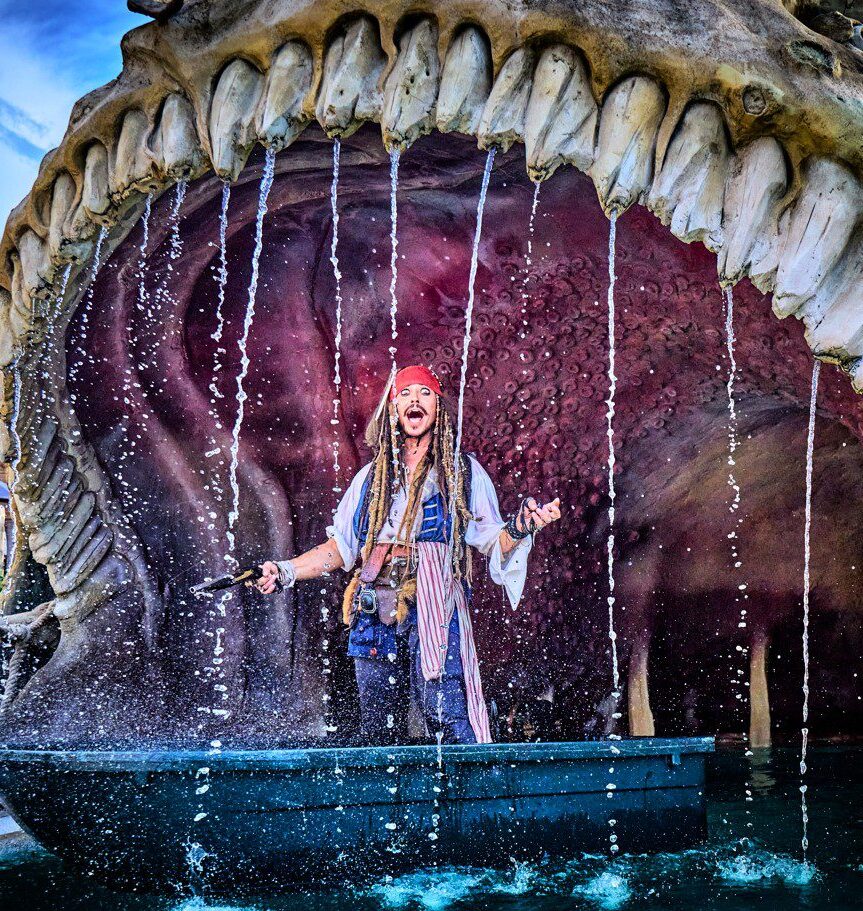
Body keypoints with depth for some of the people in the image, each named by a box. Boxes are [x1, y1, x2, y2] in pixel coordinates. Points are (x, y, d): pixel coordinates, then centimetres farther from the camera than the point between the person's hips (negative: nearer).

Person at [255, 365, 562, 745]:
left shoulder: (463, 471, 12)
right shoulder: (372, 477, 20)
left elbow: (491, 541, 5)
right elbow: (340, 547, 21)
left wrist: (518, 529, -16)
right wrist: (285, 571, 13)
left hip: (434, 609, -4)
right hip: (375, 613, 4)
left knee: (445, 713, -19)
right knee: (379, 733, 4)